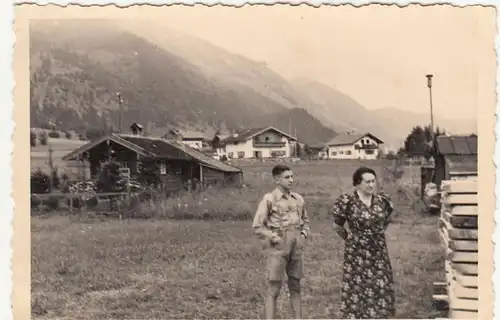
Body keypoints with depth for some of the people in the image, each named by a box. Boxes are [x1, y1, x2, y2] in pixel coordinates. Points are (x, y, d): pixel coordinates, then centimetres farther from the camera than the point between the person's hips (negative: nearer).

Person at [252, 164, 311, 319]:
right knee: (273, 289, -1)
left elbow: (306, 220, 23)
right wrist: (274, 238, -13)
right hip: (278, 249, -5)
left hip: (296, 249, 5)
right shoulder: (269, 199, -9)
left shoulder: (298, 199, 7)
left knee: (295, 287, 13)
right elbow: (257, 226, -8)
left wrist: (304, 234, 7)